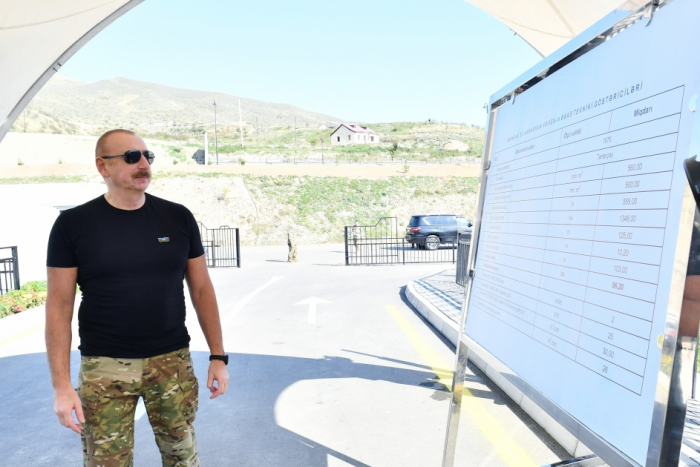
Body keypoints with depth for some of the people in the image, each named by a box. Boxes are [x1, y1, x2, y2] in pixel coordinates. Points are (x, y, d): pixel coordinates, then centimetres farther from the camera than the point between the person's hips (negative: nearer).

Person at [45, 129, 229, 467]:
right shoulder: (73, 224, -3)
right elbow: (59, 305, -2)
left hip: (173, 361, 1)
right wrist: (61, 384, -6)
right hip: (103, 367, -1)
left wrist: (218, 356, 2)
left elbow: (201, 289, 3)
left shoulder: (178, 218, 0)